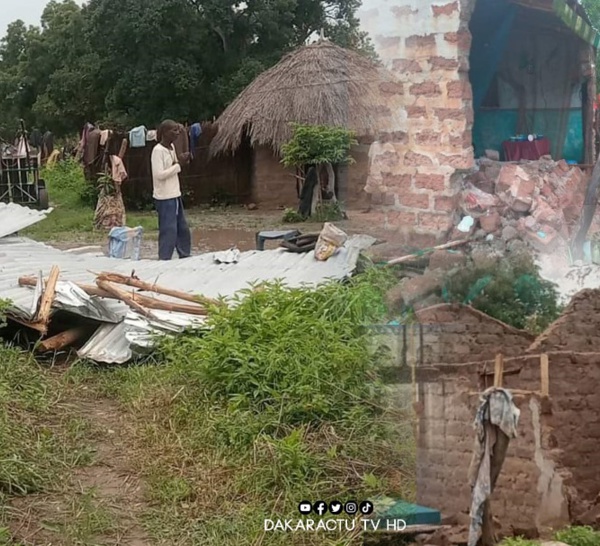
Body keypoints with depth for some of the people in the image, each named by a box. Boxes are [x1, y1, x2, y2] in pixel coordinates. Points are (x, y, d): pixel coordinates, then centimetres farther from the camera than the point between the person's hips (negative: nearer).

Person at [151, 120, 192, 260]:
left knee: (183, 228, 15)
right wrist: (179, 164, -18)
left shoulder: (171, 147, 10)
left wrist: (181, 162, 0)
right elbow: (159, 174, -21)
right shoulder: (158, 150, -16)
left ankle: (186, 257, 26)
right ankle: (164, 260, 3)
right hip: (164, 198, -9)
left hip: (175, 195, 9)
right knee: (169, 231, -6)